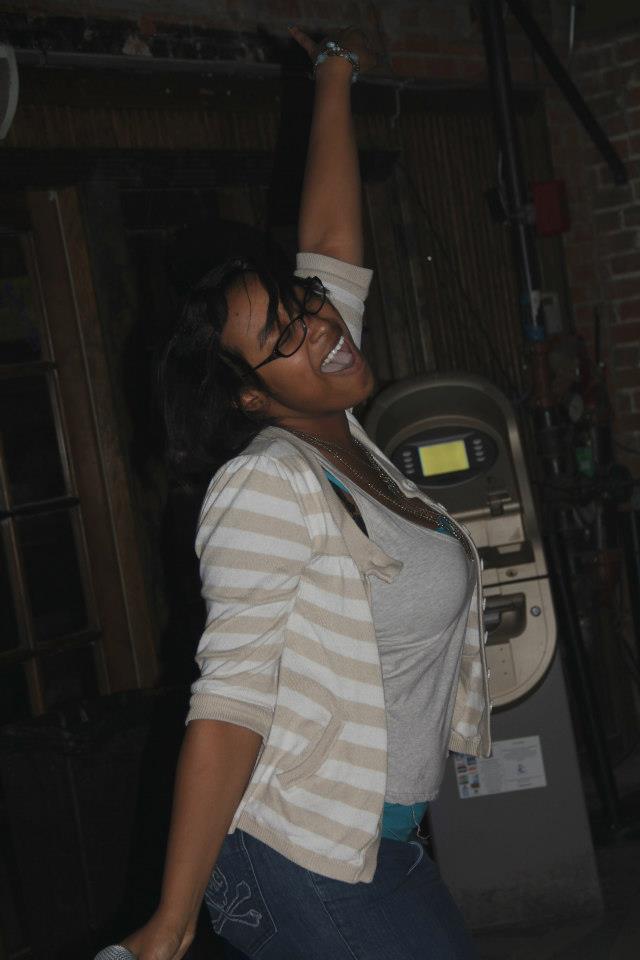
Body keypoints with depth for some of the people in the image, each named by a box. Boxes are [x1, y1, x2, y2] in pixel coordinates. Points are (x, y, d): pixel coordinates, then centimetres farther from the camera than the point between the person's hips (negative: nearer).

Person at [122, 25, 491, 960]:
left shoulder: (338, 432, 5)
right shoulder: (269, 487, -19)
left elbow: (331, 243, 12)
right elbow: (231, 701, -24)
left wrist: (336, 78, 18)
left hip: (381, 841, 8)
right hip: (303, 866, -8)